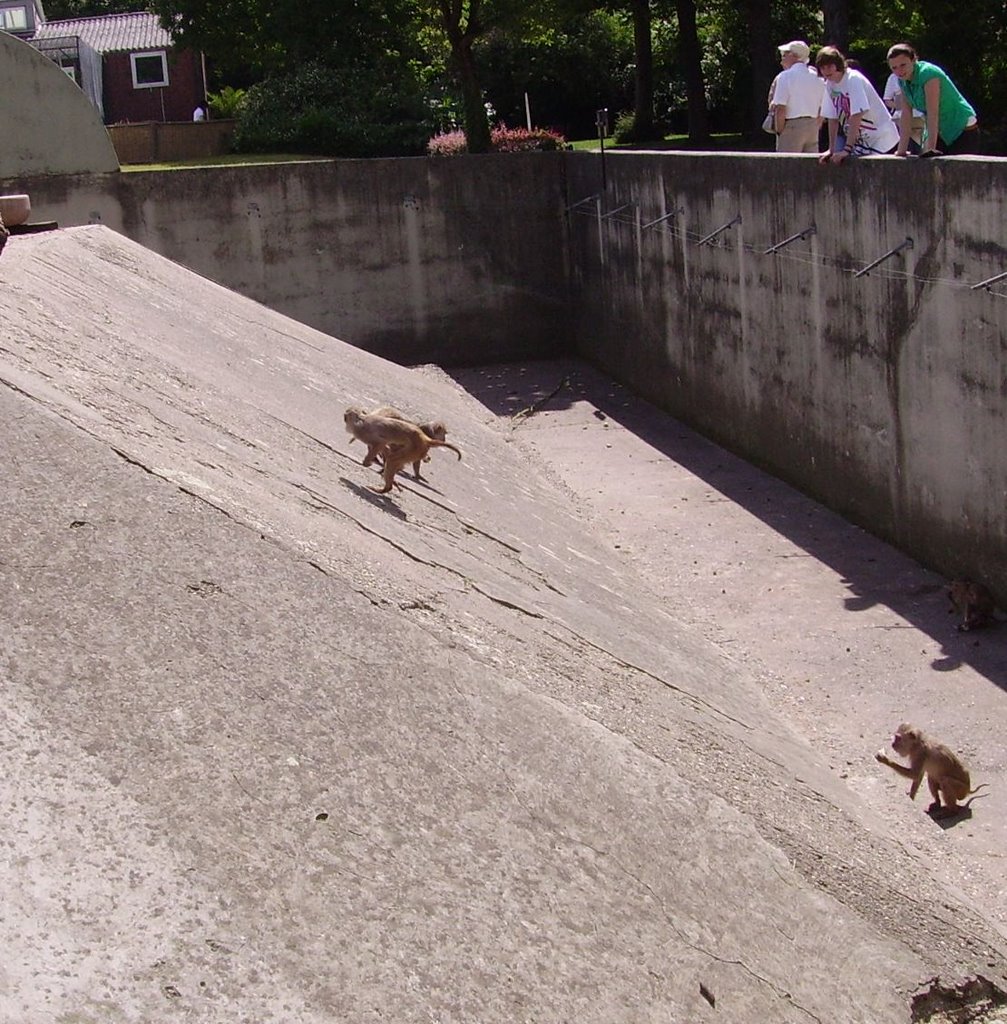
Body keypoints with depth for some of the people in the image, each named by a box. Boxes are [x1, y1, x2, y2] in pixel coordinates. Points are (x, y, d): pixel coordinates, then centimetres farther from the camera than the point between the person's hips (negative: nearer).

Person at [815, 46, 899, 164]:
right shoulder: (829, 84, 1)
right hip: (860, 139, 7)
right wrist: (831, 150, -5)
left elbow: (856, 117, -26)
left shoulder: (853, 79, -20)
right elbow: (833, 119, 1)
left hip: (881, 138, -7)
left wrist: (847, 150, -30)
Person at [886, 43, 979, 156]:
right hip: (940, 133, 8)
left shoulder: (928, 73, -25)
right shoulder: (903, 81, -2)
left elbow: (933, 113, -30)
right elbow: (905, 115, -3)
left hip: (962, 129, -8)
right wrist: (902, 150, -8)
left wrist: (931, 147, -34)